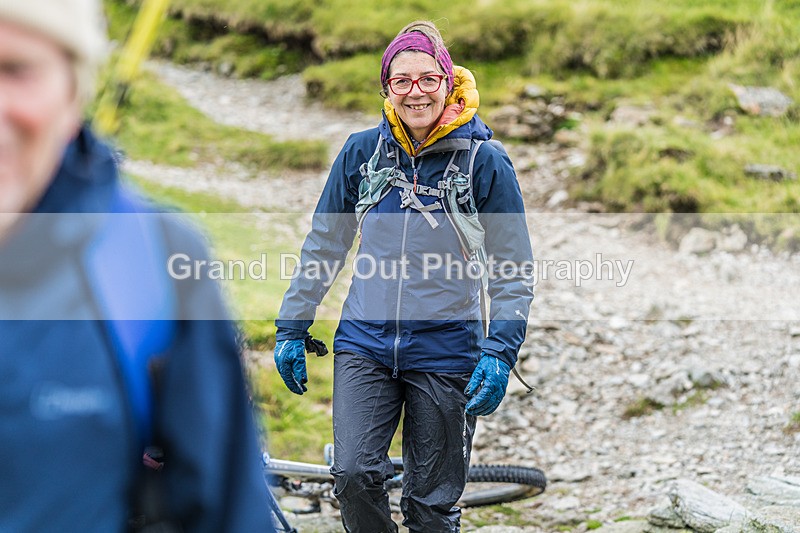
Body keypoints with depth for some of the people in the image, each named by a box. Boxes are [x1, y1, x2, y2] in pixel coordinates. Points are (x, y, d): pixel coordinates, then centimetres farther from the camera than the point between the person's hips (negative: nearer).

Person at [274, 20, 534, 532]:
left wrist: (500, 353, -11)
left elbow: (513, 269, -2)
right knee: (354, 475, -15)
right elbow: (324, 244, 11)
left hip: (446, 352, -1)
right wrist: (291, 328, 10)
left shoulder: (485, 161, -6)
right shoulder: (362, 152, 1)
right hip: (364, 345, 2)